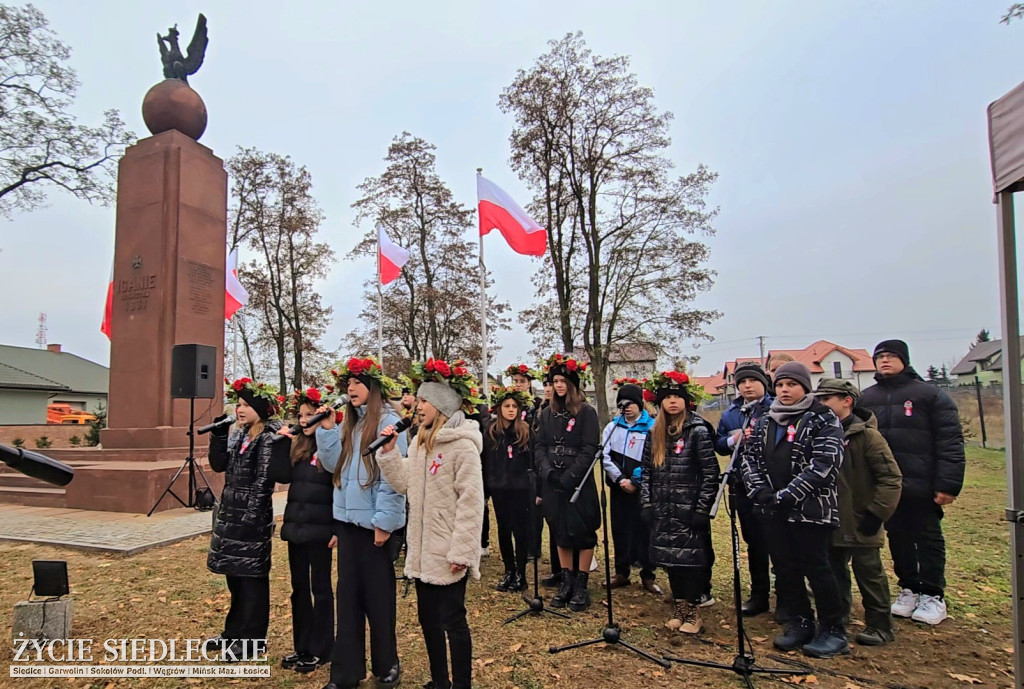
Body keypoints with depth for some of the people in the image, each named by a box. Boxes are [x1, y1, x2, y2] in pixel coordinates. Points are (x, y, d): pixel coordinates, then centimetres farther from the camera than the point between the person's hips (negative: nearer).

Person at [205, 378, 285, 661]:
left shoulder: (273, 437, -13)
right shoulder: (236, 435, 12)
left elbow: (279, 474, -20)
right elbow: (218, 465, 4)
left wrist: (280, 445, -30)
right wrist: (218, 435, -4)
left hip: (254, 515, -8)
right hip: (230, 513, 8)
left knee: (252, 577, 1)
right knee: (234, 574, 18)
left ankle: (252, 638, 14)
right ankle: (234, 632, 31)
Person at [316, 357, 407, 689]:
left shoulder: (388, 421, -11)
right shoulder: (349, 423, 12)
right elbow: (333, 465, 8)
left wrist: (384, 521, -18)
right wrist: (326, 429, -2)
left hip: (374, 522, -7)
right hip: (347, 518, 7)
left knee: (377, 595, 7)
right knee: (348, 594, 12)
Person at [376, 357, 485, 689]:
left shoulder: (462, 445, -16)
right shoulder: (420, 441, 9)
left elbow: (470, 502, -19)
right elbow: (405, 483, 10)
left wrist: (461, 551, -21)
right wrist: (389, 451, -1)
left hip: (448, 553, -8)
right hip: (422, 549, 8)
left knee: (452, 620, 4)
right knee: (428, 618, 18)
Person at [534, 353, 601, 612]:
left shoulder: (586, 412, -5)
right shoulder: (547, 413, 10)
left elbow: (589, 450, -11)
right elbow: (540, 445, 7)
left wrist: (569, 476, -17)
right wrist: (547, 470, -10)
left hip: (579, 482, -5)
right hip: (552, 483, 5)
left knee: (582, 532, 2)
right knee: (560, 532, 12)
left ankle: (581, 585, 13)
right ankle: (566, 582, 24)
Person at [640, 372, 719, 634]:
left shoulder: (698, 430, -8)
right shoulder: (655, 433, 8)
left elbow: (711, 473, -10)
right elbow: (646, 471, 10)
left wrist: (703, 509, -13)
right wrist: (646, 504, 3)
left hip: (689, 510, -5)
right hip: (663, 511, 5)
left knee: (691, 559, 1)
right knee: (670, 559, 11)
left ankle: (693, 613, 16)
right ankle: (680, 610, 25)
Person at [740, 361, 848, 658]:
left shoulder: (823, 420, -5)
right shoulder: (765, 422, 13)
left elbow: (824, 464, -15)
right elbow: (749, 456, 10)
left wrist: (787, 496, -18)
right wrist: (762, 492, -6)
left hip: (811, 509, -6)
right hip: (774, 511, 6)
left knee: (816, 568, 0)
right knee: (785, 569, 11)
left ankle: (833, 630, 18)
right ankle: (801, 623, 26)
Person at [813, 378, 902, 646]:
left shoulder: (866, 435, -14)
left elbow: (891, 477, -16)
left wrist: (877, 513, -17)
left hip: (860, 523, -6)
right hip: (830, 522, 7)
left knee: (868, 572, 5)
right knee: (834, 570, 16)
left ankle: (879, 626, 19)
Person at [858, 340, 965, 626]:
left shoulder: (930, 395, -5)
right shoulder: (865, 399, 8)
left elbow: (950, 442, -9)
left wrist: (948, 483, -14)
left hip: (922, 486, -4)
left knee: (929, 539, 8)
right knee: (898, 539, 13)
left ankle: (933, 596, 21)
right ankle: (909, 589, 28)